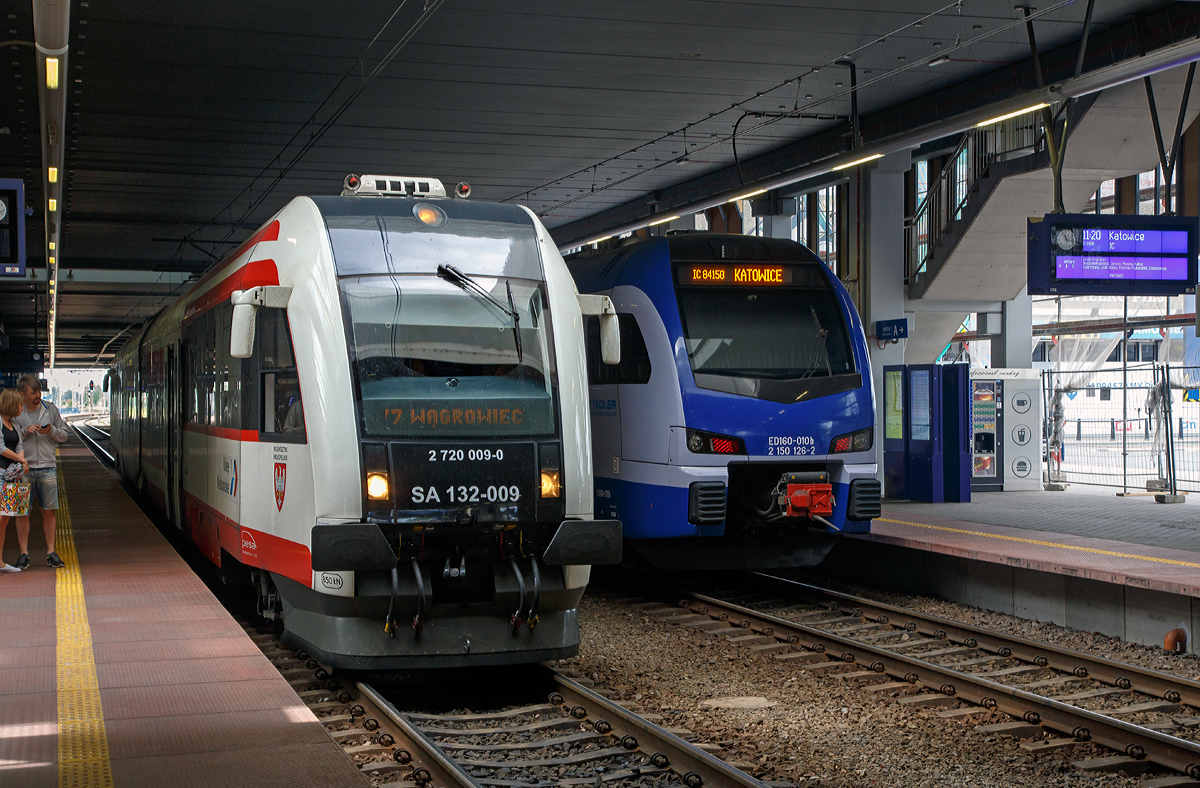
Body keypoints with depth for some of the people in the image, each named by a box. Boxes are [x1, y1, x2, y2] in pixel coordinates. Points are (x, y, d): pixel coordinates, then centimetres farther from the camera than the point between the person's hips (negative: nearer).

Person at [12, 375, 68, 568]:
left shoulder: (50, 409, 8)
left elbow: (63, 436, 12)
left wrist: (51, 430, -9)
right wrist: (25, 431, -12)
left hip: (47, 467, 1)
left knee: (49, 511, 1)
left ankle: (51, 553, 7)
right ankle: (23, 554, 5)